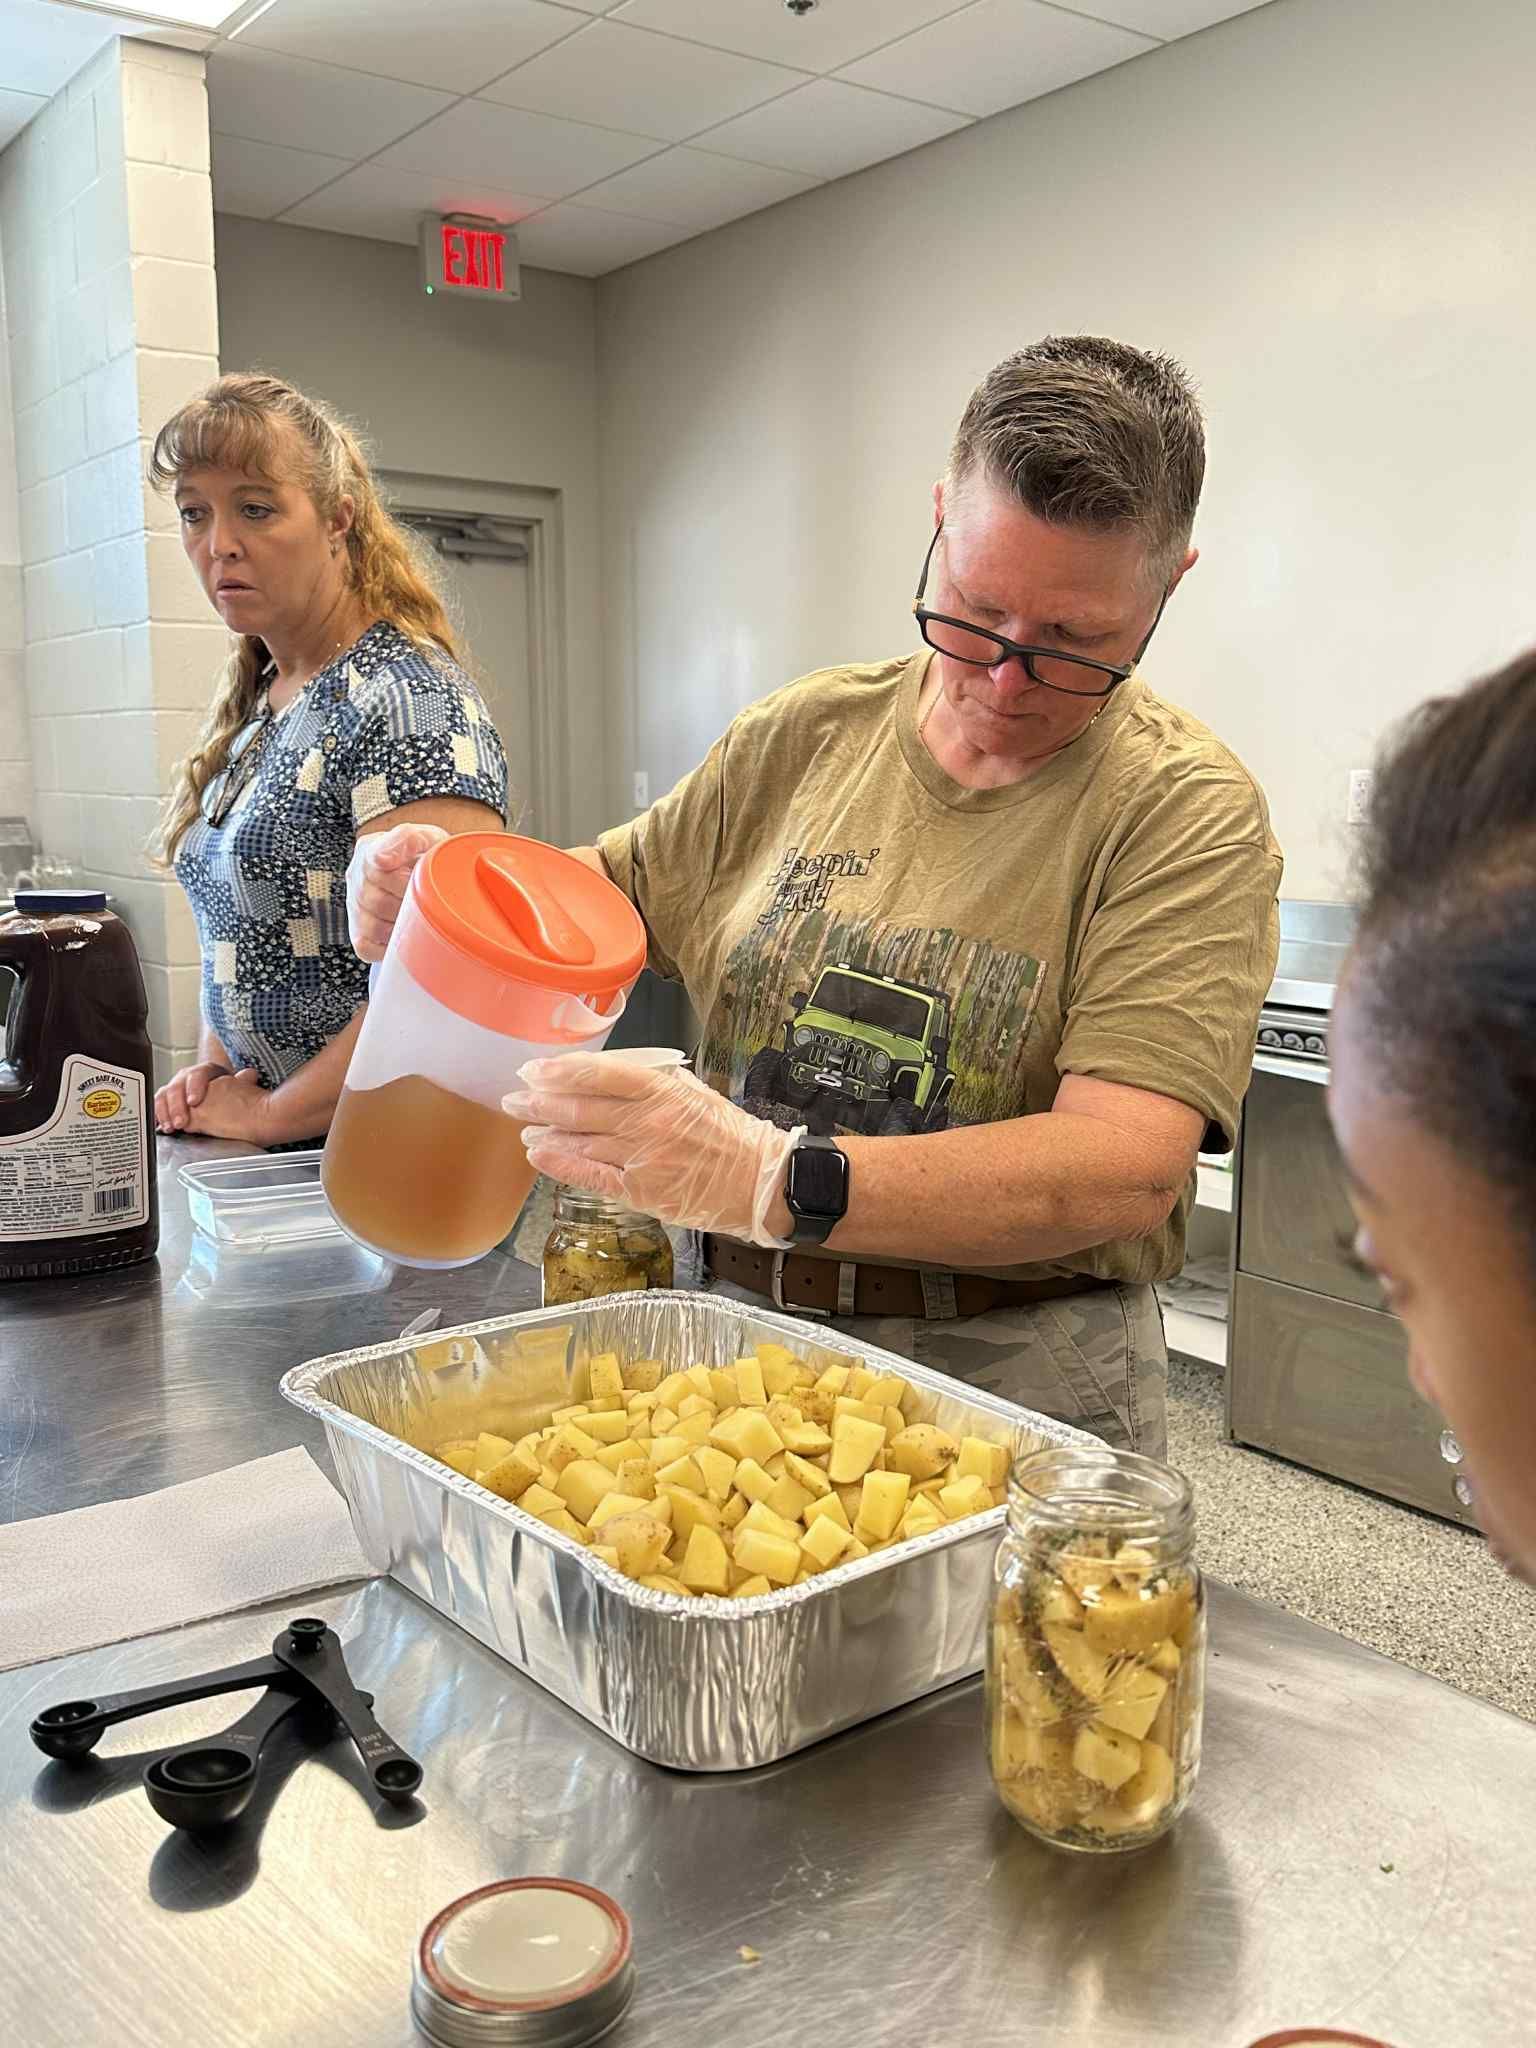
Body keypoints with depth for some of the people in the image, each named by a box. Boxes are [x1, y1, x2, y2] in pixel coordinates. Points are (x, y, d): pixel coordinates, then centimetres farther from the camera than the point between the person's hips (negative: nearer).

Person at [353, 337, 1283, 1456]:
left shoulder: (1189, 812, -12)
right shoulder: (804, 733, 4)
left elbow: (1126, 1170, -24)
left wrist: (776, 1178, -35)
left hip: (1017, 1373, -3)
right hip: (740, 1329, 4)